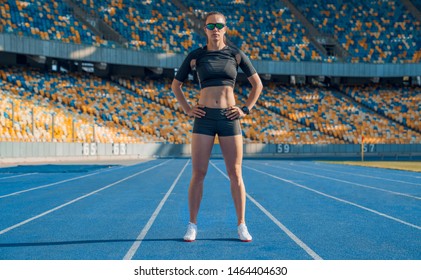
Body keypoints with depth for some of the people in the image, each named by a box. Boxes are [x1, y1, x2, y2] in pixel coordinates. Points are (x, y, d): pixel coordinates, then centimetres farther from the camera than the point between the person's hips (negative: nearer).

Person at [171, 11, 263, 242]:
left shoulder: (236, 54, 5)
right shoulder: (195, 56, 5)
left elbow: (257, 84, 12)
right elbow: (175, 85, 15)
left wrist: (246, 109, 3)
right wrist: (187, 109, 3)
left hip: (229, 119, 0)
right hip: (204, 119, 0)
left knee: (235, 174, 0)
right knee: (198, 173, -2)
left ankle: (241, 225, 9)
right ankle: (192, 225, 8)